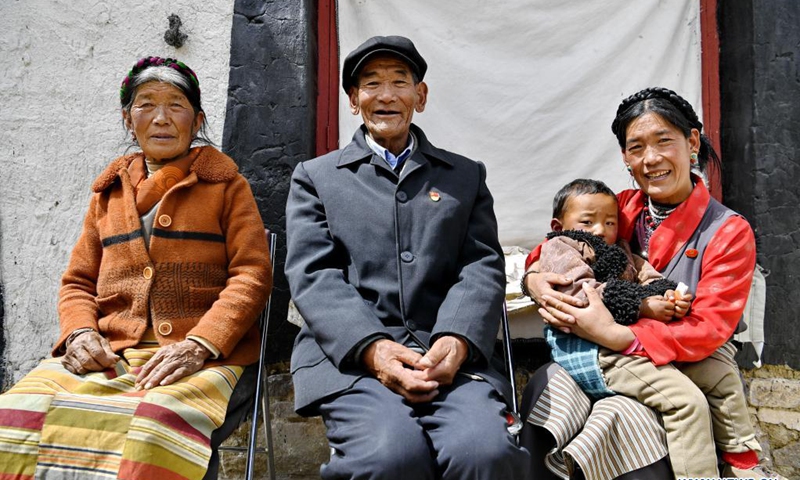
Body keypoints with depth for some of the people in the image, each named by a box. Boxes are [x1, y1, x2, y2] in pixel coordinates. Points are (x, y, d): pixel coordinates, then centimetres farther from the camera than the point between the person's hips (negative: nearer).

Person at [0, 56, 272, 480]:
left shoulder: (225, 185, 12)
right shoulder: (108, 192, 24)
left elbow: (252, 275, 1)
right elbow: (77, 282, 23)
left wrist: (199, 344, -14)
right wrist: (79, 333, -1)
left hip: (200, 357, -3)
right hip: (105, 354, 4)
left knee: (159, 424, -36)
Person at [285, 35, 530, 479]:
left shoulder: (467, 176, 21)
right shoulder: (315, 177, 16)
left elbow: (483, 267, 9)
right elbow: (313, 275, 3)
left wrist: (456, 341, -12)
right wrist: (372, 348, -15)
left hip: (448, 355, 2)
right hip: (348, 354, -1)